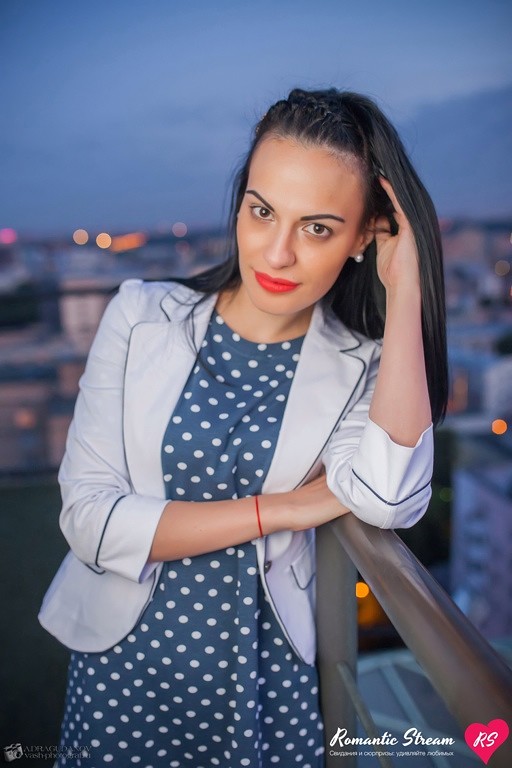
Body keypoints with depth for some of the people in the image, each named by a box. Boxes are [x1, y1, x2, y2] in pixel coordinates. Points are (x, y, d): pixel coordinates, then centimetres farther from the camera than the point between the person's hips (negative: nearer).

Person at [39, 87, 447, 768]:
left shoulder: (356, 367, -8)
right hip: (124, 660, 1)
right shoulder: (143, 316, -10)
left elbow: (388, 500, -29)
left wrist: (405, 293, -23)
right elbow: (89, 515, -15)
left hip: (264, 676, 0)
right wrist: (279, 509, -18)